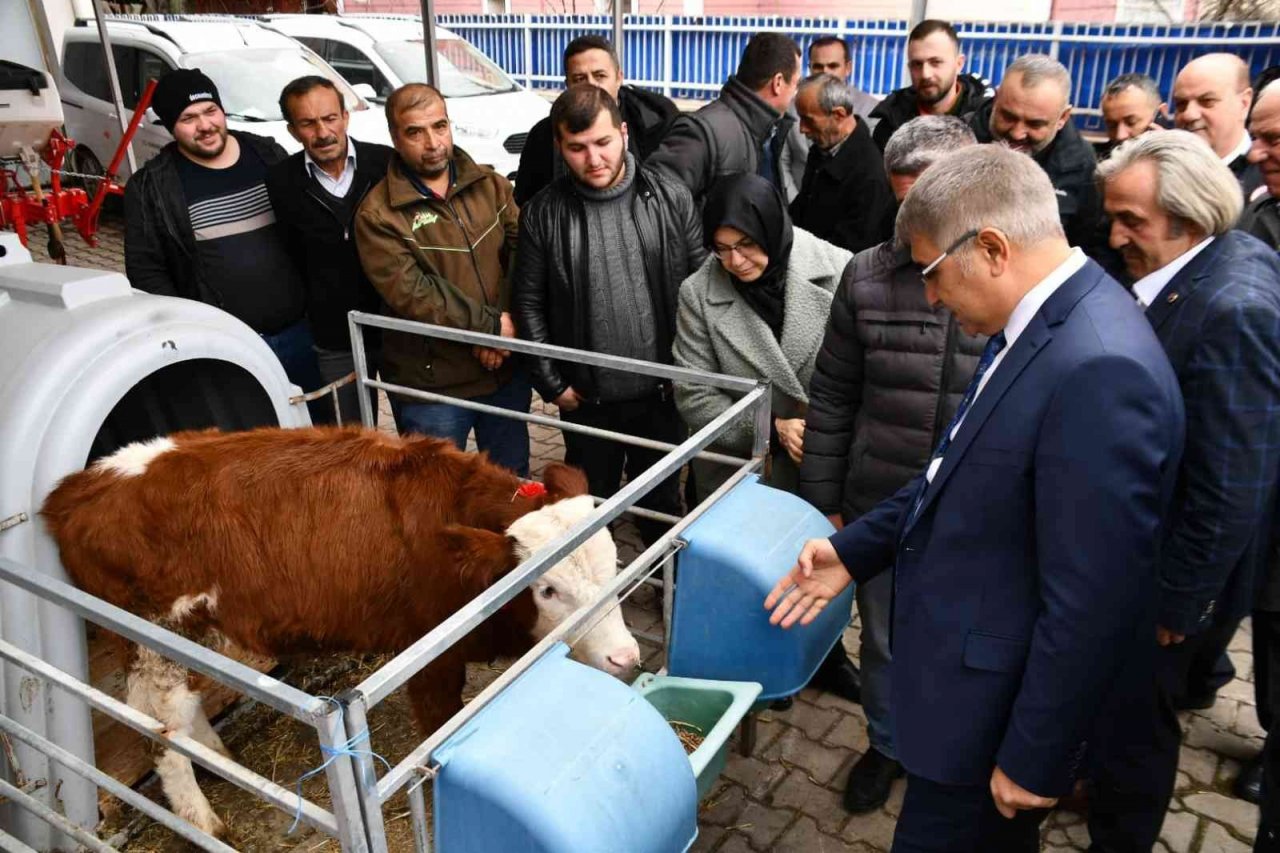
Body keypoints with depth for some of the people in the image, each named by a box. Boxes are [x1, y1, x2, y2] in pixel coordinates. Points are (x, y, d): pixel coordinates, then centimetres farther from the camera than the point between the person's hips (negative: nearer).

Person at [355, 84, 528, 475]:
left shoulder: (491, 185, 4)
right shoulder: (378, 214, -11)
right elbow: (411, 294, -18)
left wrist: (509, 323, -17)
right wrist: (492, 325, -18)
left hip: (507, 369, 4)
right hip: (432, 385, -4)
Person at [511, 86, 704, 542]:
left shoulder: (671, 199, -7)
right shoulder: (543, 214, -8)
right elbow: (529, 304, -1)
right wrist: (553, 384, -4)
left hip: (662, 393, 1)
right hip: (588, 401, 0)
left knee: (662, 503, 22)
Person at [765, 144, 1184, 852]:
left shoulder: (1101, 370, -30)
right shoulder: (1039, 322, 1)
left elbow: (1091, 604, -27)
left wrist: (1034, 761, -17)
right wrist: (852, 549, 7)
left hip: (995, 708, -8)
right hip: (977, 672, 8)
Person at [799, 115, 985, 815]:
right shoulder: (868, 276, -6)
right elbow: (830, 399, 1)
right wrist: (822, 501, 3)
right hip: (880, 510, 1)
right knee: (885, 641, 20)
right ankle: (887, 746, 48)